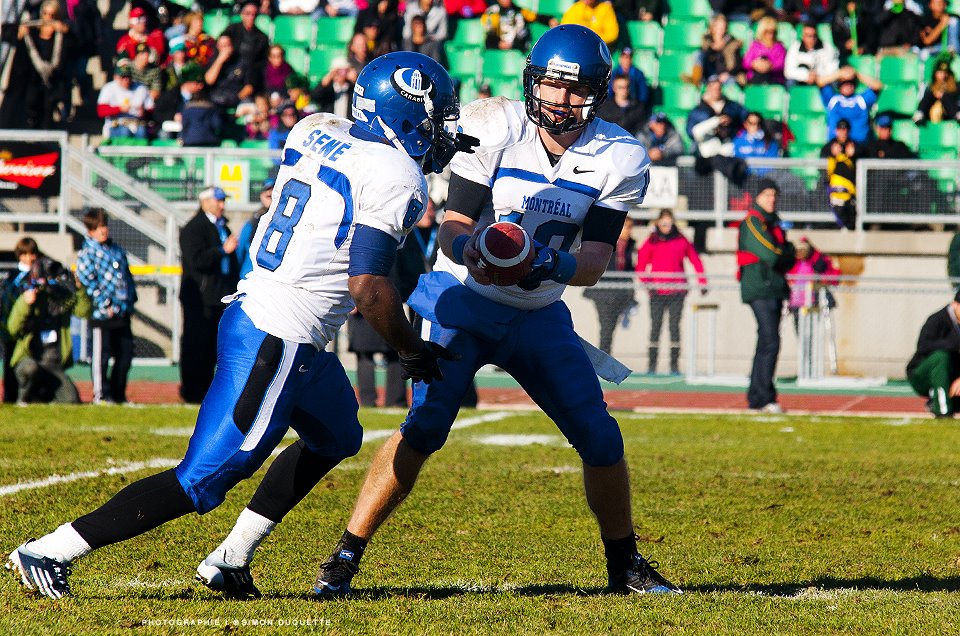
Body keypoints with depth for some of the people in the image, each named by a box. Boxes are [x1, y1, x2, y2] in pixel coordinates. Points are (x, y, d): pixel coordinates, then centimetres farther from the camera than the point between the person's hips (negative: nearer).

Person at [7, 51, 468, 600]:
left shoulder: (316, 133, 9)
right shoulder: (397, 177, -14)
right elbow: (367, 285, -18)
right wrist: (413, 352, -2)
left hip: (250, 311, 10)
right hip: (278, 344, -9)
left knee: (336, 438, 28)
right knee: (204, 481, -5)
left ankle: (231, 560, 25)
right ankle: (49, 552, -6)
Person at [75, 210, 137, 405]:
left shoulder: (118, 250, 16)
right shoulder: (87, 253, -6)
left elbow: (127, 277, 23)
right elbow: (87, 280, -13)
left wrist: (131, 298, 11)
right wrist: (104, 304, -17)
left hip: (123, 313, 7)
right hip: (102, 315, -7)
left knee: (125, 353, 10)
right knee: (101, 354, -1)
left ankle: (118, 393, 20)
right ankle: (101, 394, 6)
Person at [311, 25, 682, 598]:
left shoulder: (619, 159, -7)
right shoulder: (494, 127, -14)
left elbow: (595, 261, -11)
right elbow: (452, 225, -14)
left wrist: (556, 265, -33)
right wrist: (468, 248, -38)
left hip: (538, 314, 4)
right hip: (460, 298, -3)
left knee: (602, 438, -1)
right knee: (426, 426, -21)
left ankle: (625, 566, 21)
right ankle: (344, 560, -16)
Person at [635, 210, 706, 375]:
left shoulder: (681, 241, 5)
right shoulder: (652, 242, 4)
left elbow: (695, 261, 11)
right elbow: (641, 265, 6)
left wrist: (702, 282, 7)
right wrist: (647, 283, -6)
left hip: (677, 291, 0)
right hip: (657, 291, 0)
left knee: (674, 327, 1)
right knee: (656, 327, -1)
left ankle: (674, 365, 4)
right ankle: (651, 365, 1)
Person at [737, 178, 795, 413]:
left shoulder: (773, 223, 20)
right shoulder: (752, 223, -9)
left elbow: (789, 259, 19)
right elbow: (772, 256, -18)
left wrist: (785, 254, -1)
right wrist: (788, 251, 0)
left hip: (774, 290, 10)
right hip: (760, 289, -10)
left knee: (766, 343, 10)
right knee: (770, 342, -16)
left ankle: (756, 398, 14)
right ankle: (765, 398, -17)